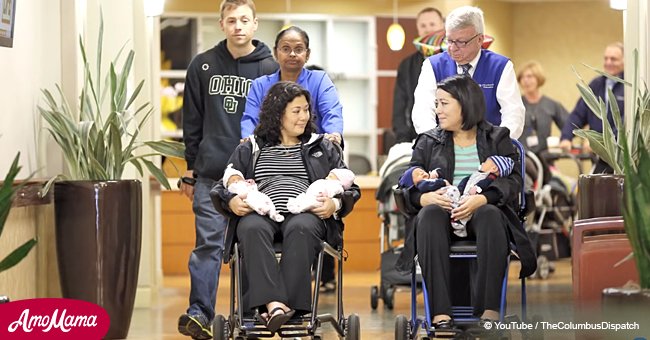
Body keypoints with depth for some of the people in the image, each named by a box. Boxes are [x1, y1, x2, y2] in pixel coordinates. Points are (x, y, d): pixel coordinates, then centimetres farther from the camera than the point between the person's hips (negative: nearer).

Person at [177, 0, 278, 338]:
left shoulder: (270, 69, 2)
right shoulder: (203, 65, 7)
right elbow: (192, 121, 10)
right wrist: (190, 168, 8)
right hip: (211, 174, 1)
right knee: (208, 243, -4)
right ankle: (199, 313, -5)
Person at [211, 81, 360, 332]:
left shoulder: (323, 148, 26)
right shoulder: (249, 149, 25)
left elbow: (350, 187, 19)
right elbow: (221, 187, 20)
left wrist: (335, 204, -5)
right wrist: (231, 202, -5)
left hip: (306, 213, 0)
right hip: (259, 213, 0)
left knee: (300, 229, -39)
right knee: (252, 229, -37)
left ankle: (290, 303, -46)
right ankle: (272, 302, -51)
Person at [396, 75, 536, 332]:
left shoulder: (497, 138, 15)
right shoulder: (428, 142, 20)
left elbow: (513, 181, -1)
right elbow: (407, 188, 8)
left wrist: (481, 199, -21)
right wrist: (426, 197, -17)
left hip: (482, 212, -1)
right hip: (442, 215, 1)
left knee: (490, 214, -37)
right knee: (429, 214, -35)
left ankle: (489, 311, -40)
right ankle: (440, 313, -43)